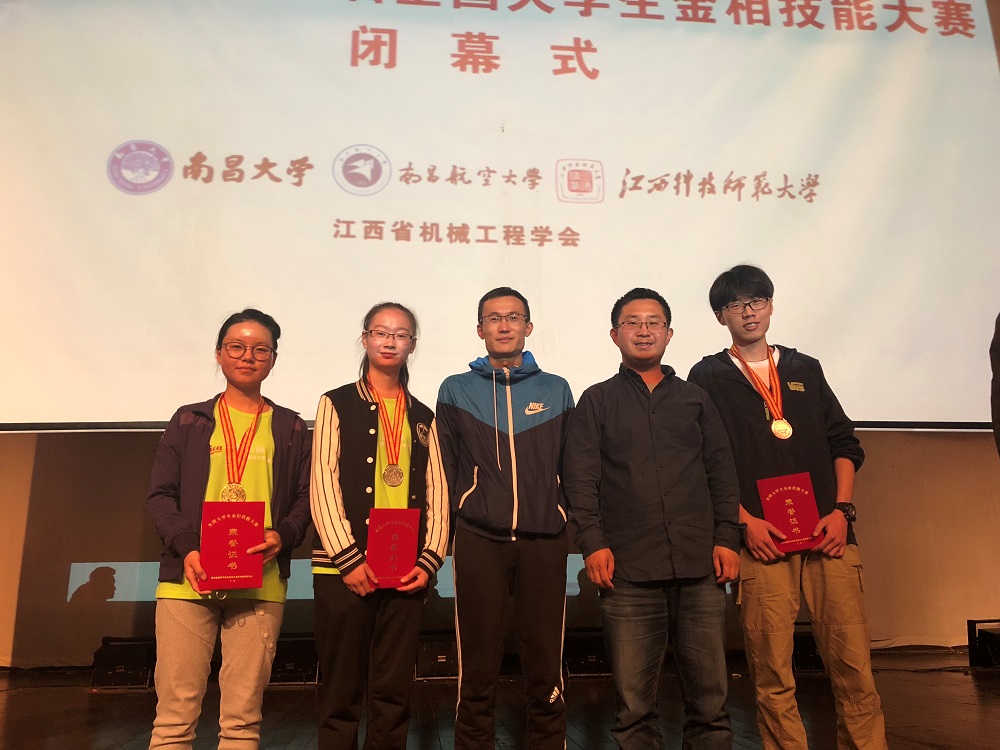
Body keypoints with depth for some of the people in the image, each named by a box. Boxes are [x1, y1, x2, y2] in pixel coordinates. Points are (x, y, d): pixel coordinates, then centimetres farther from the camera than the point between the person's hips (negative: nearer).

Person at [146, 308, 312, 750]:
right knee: (174, 713, 1)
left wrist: (283, 536, -11)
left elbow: (306, 497, 9)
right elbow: (160, 494, 7)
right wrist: (186, 547, -10)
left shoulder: (290, 428, 13)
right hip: (188, 579, 0)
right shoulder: (189, 421, 12)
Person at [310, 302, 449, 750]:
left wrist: (430, 560, -2)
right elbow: (323, 486, -4)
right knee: (341, 689, 4)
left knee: (394, 689, 7)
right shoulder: (337, 404, 4)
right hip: (344, 568, -2)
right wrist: (348, 559, -12)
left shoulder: (423, 417, 14)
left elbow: (437, 493, 10)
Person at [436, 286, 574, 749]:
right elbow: (446, 469, 8)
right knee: (478, 671, 5)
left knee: (546, 668, 5)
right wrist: (456, 521, 4)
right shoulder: (456, 391, 7)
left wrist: (569, 522, 8)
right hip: (478, 542, 0)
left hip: (545, 542, 1)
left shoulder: (556, 390, 10)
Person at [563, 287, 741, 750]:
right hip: (628, 569, -2)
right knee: (633, 701, 2)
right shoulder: (597, 401, 12)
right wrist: (592, 542, -8)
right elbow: (580, 477, 3)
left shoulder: (695, 399, 18)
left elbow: (721, 473, 14)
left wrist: (727, 537, 2)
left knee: (710, 695, 5)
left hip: (700, 565, 2)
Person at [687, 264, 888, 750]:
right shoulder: (708, 378, 8)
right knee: (772, 676, 1)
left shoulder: (805, 369, 18)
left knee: (854, 665, 1)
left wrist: (841, 510, 2)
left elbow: (845, 444, 16)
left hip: (827, 536, 3)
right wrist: (745, 521, -8)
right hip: (761, 541, -2)